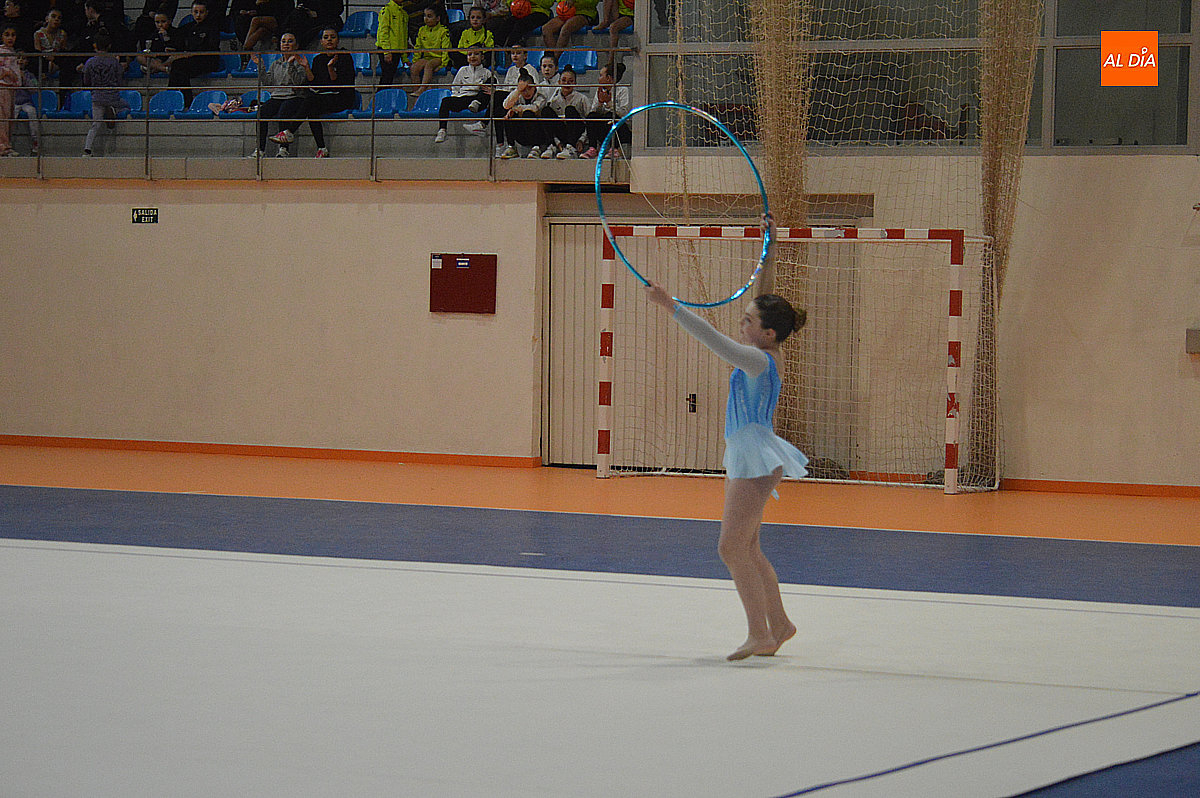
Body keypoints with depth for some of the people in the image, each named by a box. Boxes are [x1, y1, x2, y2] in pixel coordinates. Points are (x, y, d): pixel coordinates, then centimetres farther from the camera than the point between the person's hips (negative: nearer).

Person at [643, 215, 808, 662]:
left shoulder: (760, 360, -19)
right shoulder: (768, 351, 6)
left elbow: (716, 342, -32)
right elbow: (766, 296, 18)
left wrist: (672, 307, -34)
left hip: (757, 458, -10)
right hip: (745, 457, 10)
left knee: (733, 547, -9)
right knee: (747, 549, 14)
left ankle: (760, 634, -5)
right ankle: (778, 625, 22)